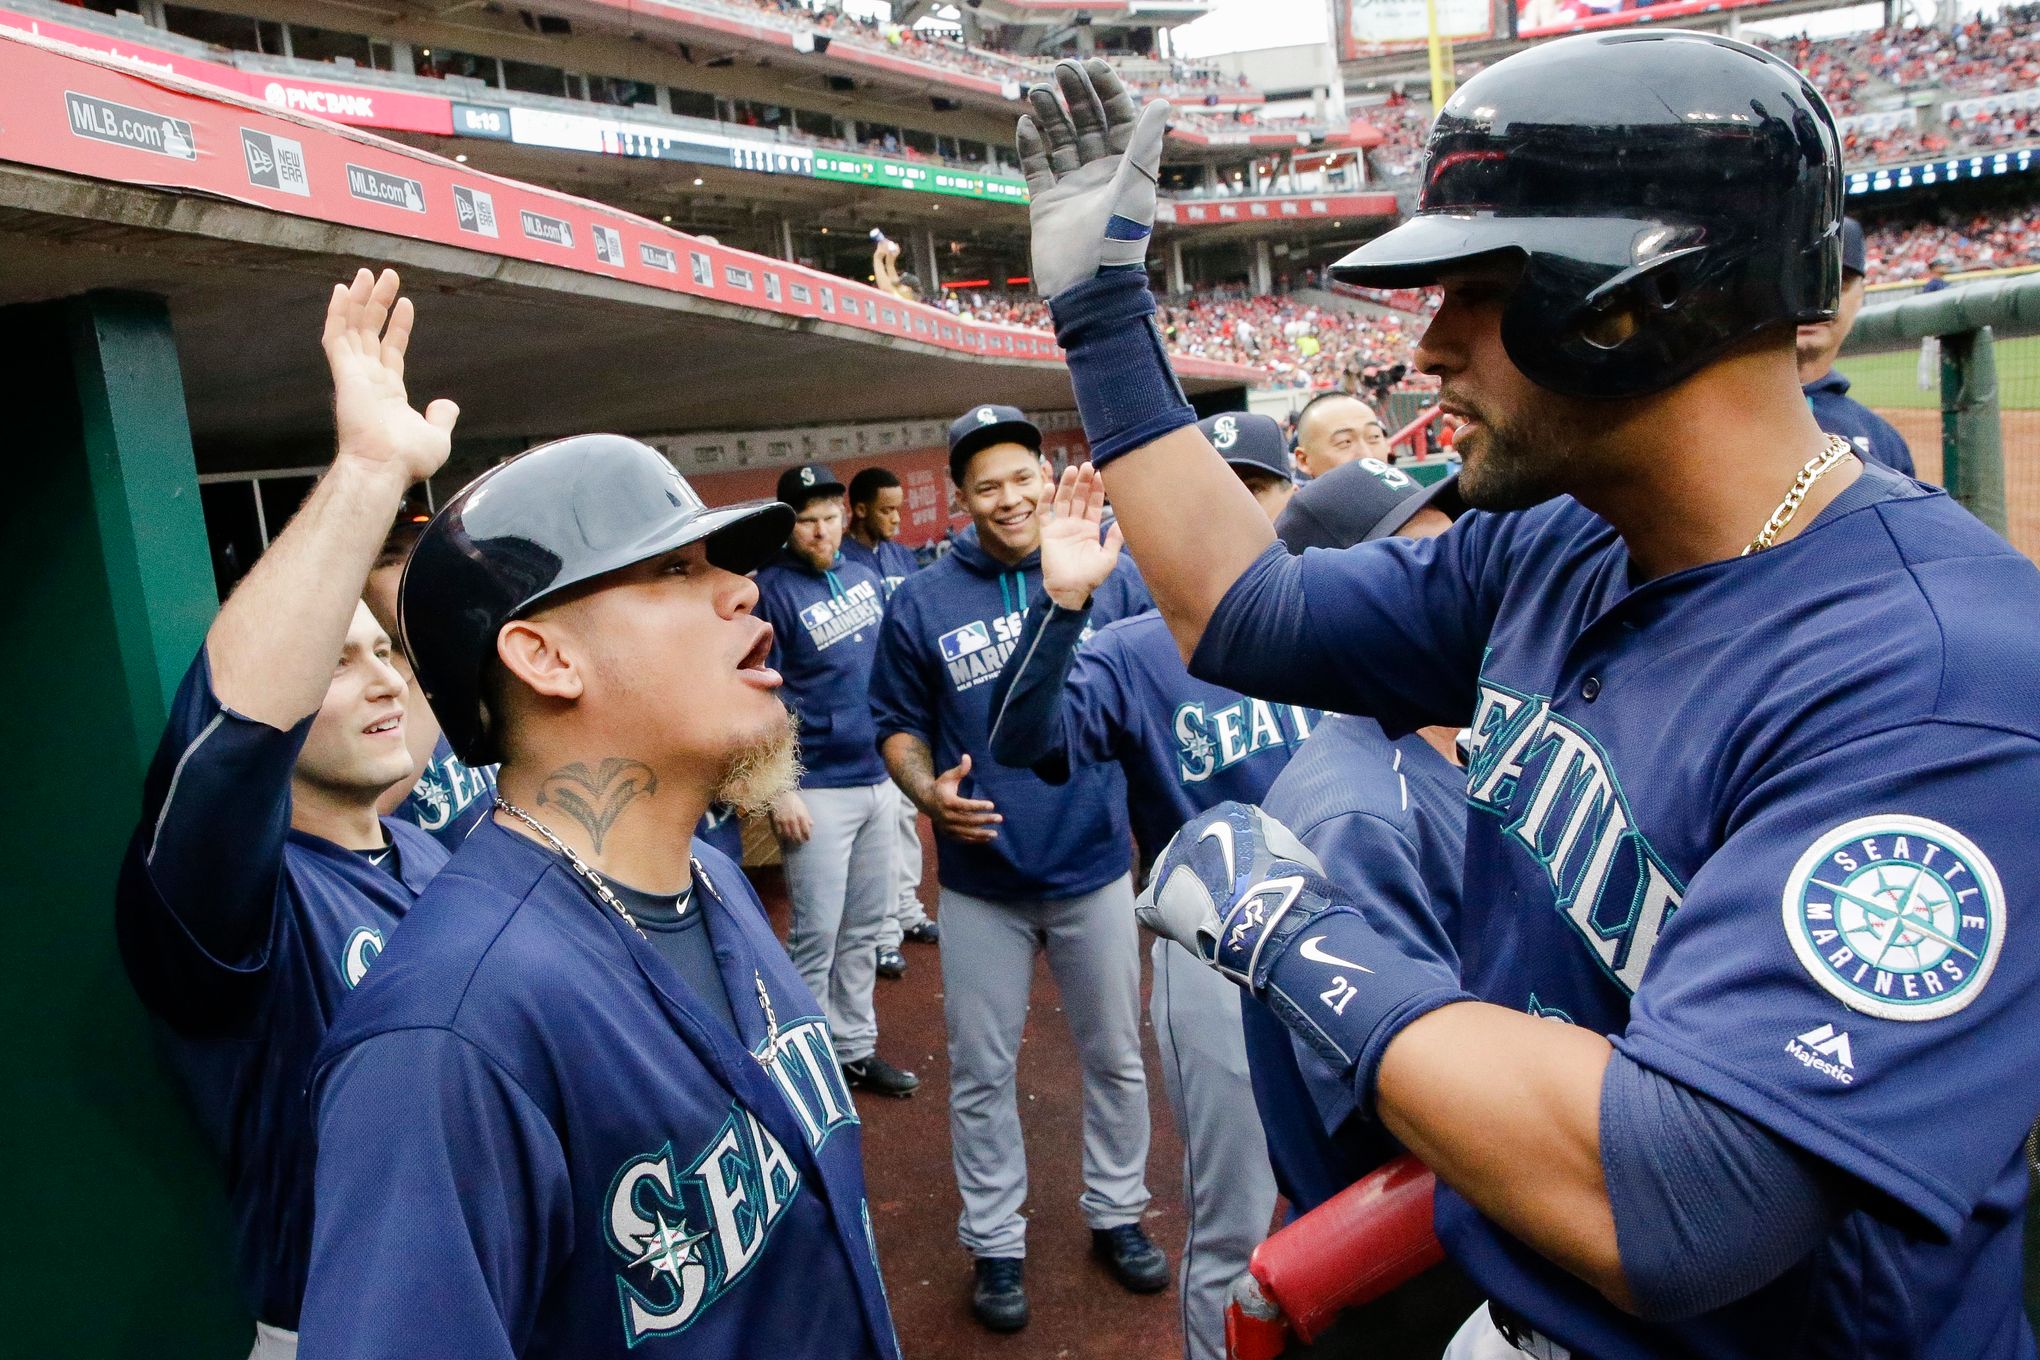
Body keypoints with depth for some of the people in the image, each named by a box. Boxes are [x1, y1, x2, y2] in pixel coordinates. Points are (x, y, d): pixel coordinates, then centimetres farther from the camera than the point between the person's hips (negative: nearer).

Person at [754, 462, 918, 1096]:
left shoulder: (863, 575, 9)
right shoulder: (771, 590, -10)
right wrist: (780, 792, -17)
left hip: (879, 777, 7)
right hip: (818, 788, -6)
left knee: (866, 927, 14)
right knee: (818, 934, -1)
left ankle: (855, 1047, 27)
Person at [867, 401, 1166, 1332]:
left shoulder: (1113, 577, -3)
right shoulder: (920, 604, -4)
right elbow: (898, 724, 3)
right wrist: (928, 791, -16)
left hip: (1094, 866, 1)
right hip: (981, 880, -1)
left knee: (1115, 1056, 16)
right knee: (980, 1072, 11)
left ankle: (1117, 1213, 38)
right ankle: (994, 1242, 30)